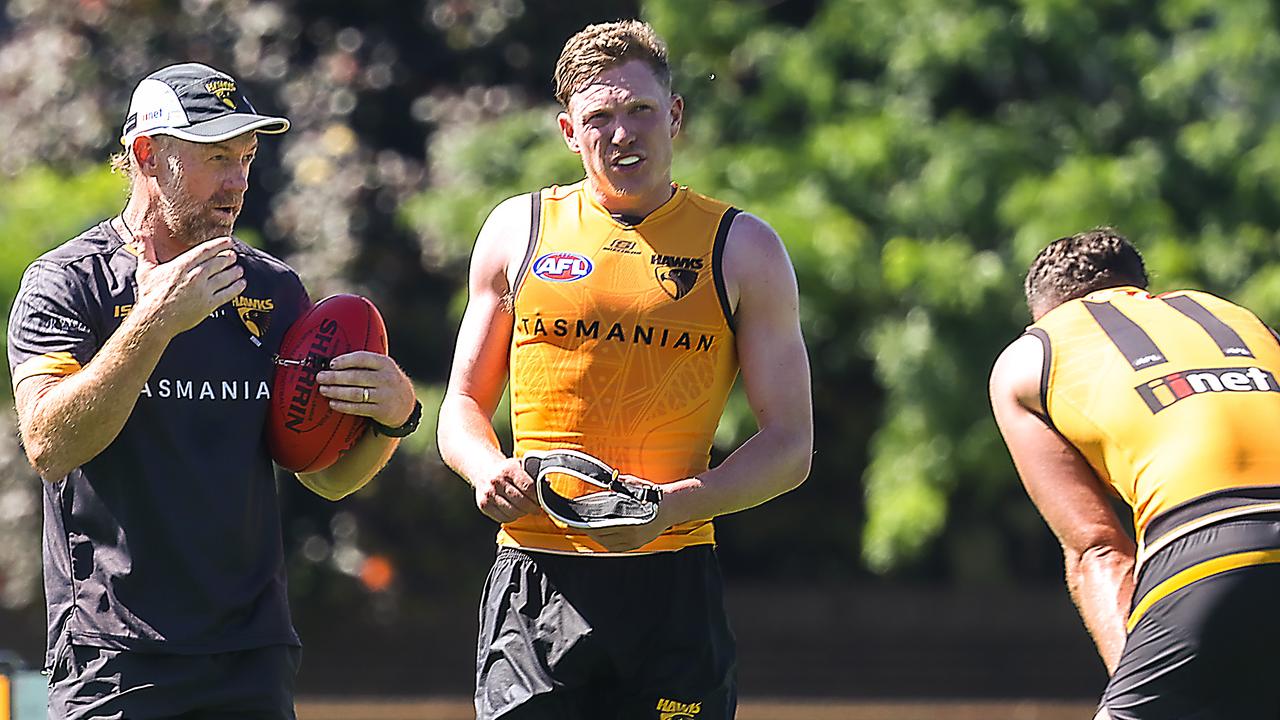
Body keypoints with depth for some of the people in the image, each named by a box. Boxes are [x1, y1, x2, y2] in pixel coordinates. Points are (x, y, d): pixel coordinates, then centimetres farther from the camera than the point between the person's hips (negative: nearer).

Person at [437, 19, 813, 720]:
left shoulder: (743, 250, 7)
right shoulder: (517, 231, 11)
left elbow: (790, 444, 5)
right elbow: (463, 408, 18)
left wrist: (673, 504, -12)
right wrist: (487, 470, -6)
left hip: (673, 583, 0)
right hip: (533, 578, 0)